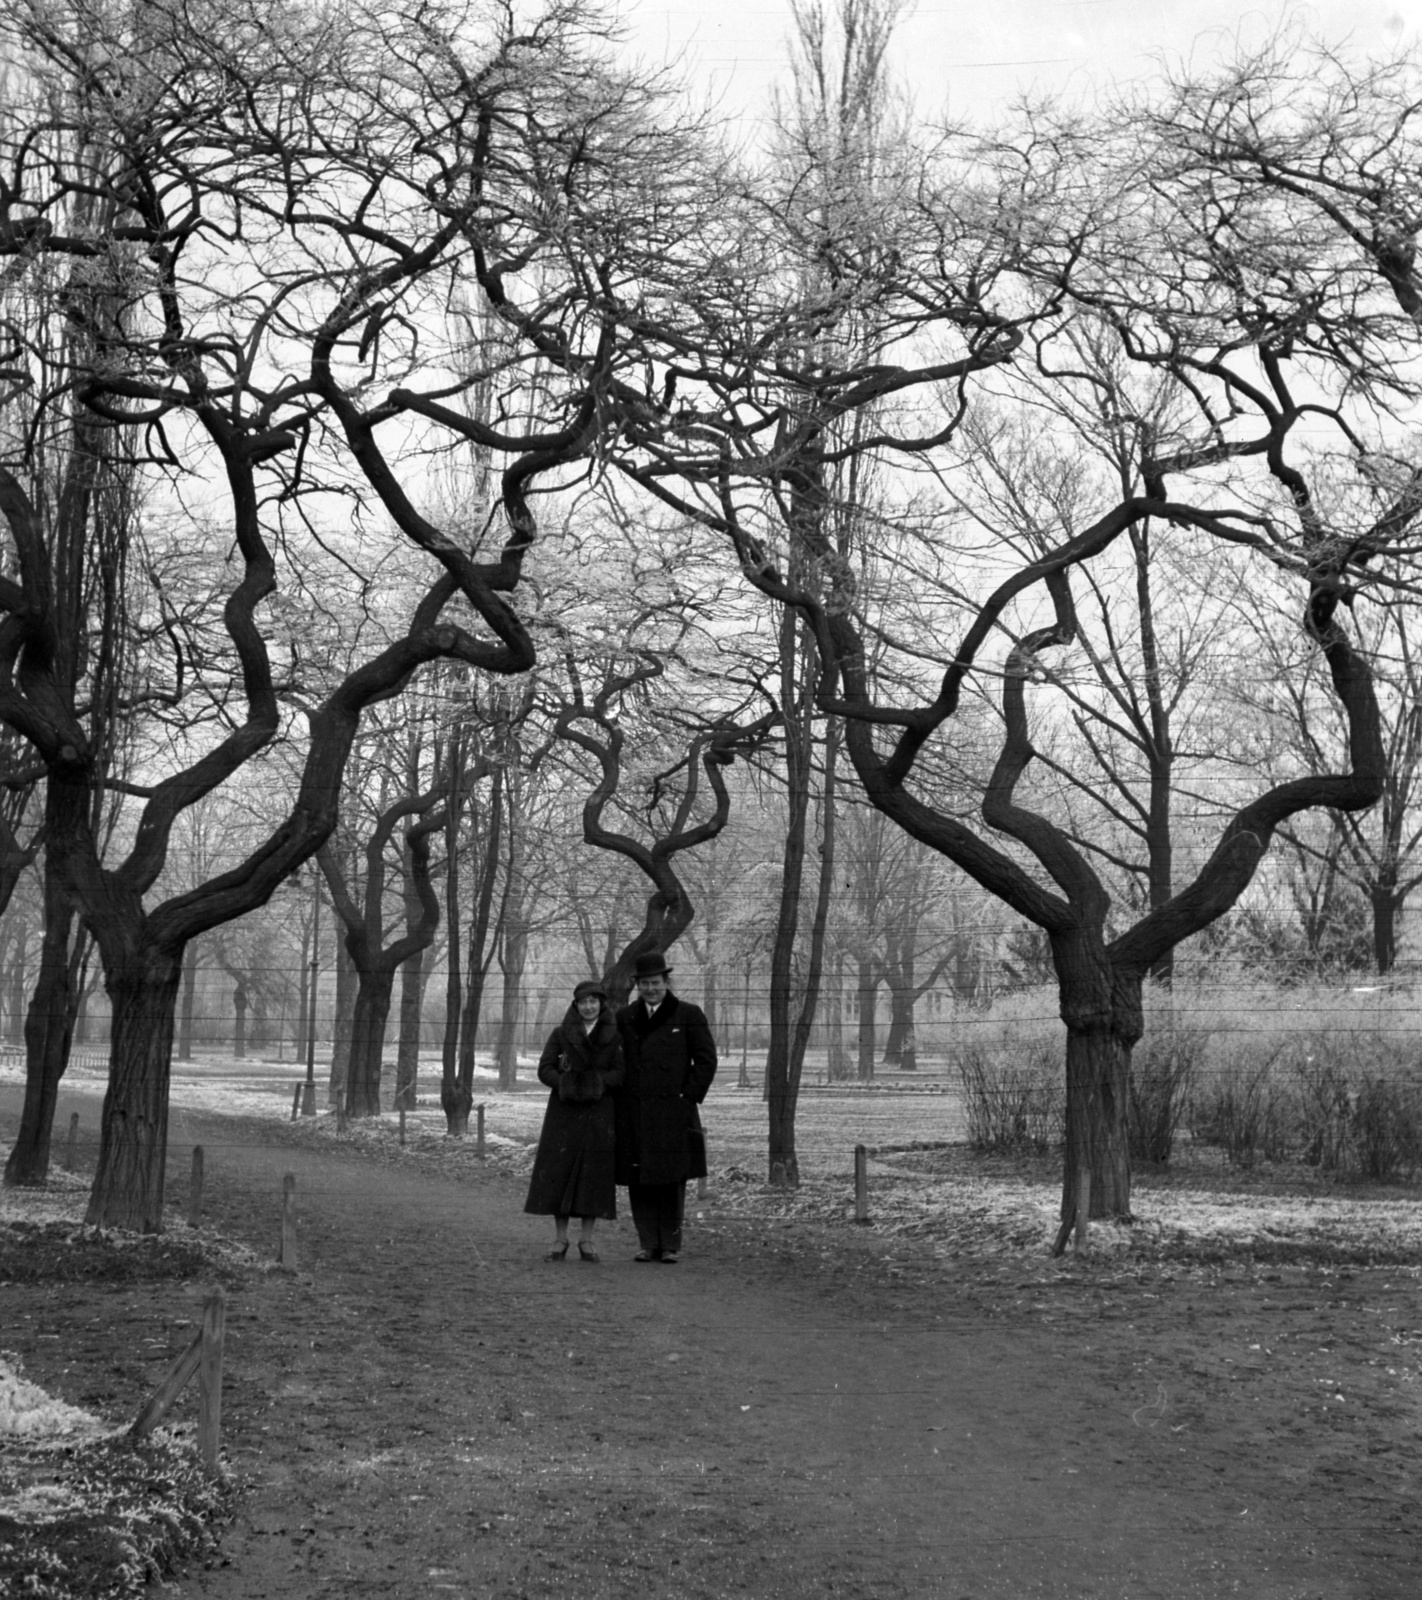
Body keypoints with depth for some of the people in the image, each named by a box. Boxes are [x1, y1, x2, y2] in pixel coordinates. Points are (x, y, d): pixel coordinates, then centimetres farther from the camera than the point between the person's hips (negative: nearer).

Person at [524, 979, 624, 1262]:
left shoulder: (614, 1037, 7)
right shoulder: (561, 1034, 8)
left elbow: (621, 1072, -2)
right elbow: (545, 1068, 1)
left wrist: (597, 1082, -18)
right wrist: (566, 1083, -16)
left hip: (599, 1113, 0)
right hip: (564, 1110, 0)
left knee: (594, 1173, -1)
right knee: (558, 1171, -3)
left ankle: (586, 1240, 8)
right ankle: (560, 1240, 6)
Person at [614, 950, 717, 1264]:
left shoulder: (688, 1015, 2)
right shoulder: (625, 1018, 12)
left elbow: (706, 1060, 2)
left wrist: (690, 1097, -4)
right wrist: (620, 1099, 7)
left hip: (673, 1113, -3)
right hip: (634, 1116, 3)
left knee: (671, 1180, -2)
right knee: (639, 1181, 2)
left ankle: (671, 1245, 6)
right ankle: (648, 1244, 10)